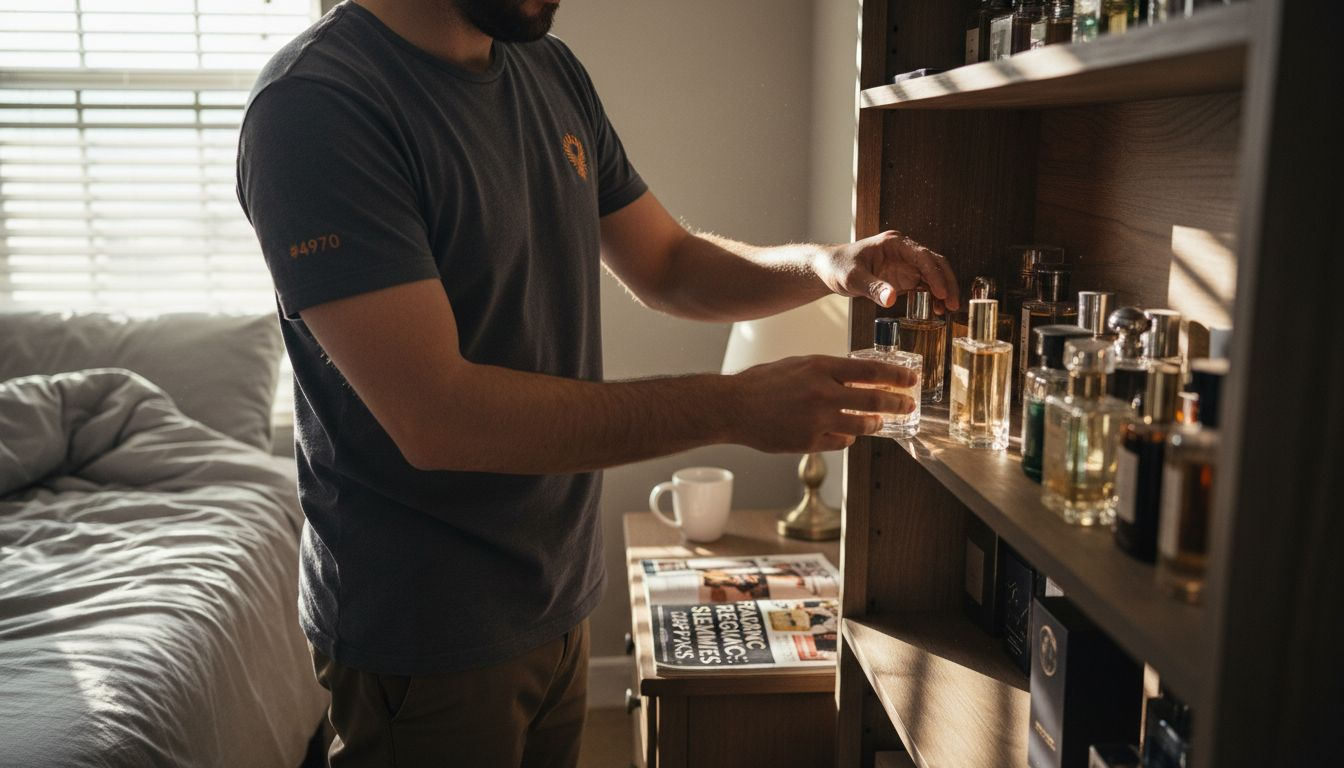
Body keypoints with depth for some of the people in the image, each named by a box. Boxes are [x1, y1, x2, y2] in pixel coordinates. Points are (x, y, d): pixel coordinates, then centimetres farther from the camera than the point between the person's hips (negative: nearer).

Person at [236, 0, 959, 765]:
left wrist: (829, 265, -6)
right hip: (424, 636, -6)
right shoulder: (316, 101, -20)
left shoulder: (552, 70, 3)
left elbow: (665, 264, 12)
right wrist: (733, 406, -27)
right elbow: (433, 418, -28)